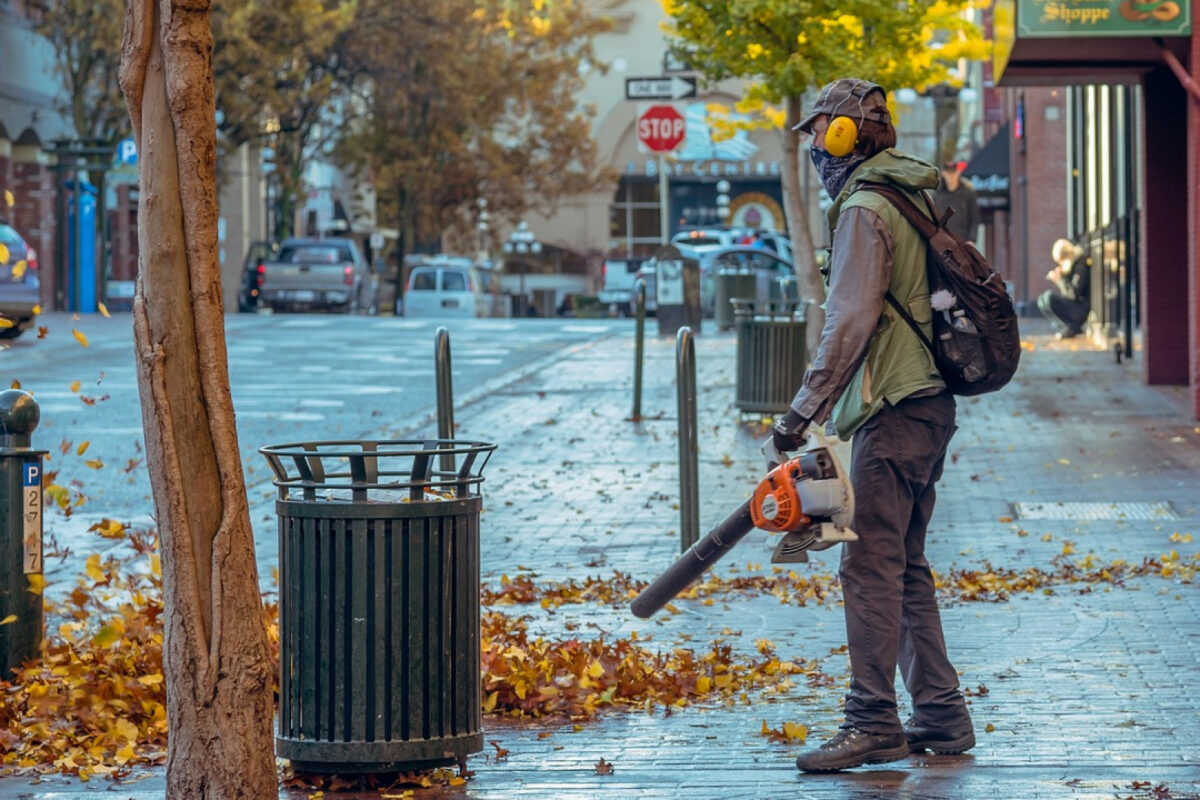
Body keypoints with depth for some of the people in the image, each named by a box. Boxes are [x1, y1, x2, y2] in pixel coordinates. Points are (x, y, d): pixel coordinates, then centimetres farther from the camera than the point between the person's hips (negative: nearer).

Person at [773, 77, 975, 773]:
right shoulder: (913, 198, 18)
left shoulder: (864, 209, -12)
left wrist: (802, 413, -16)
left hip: (894, 414, -10)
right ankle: (942, 716, 15)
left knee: (872, 569, -9)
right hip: (929, 404, 10)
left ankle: (874, 724, -9)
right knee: (906, 568, 14)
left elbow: (850, 324, -19)